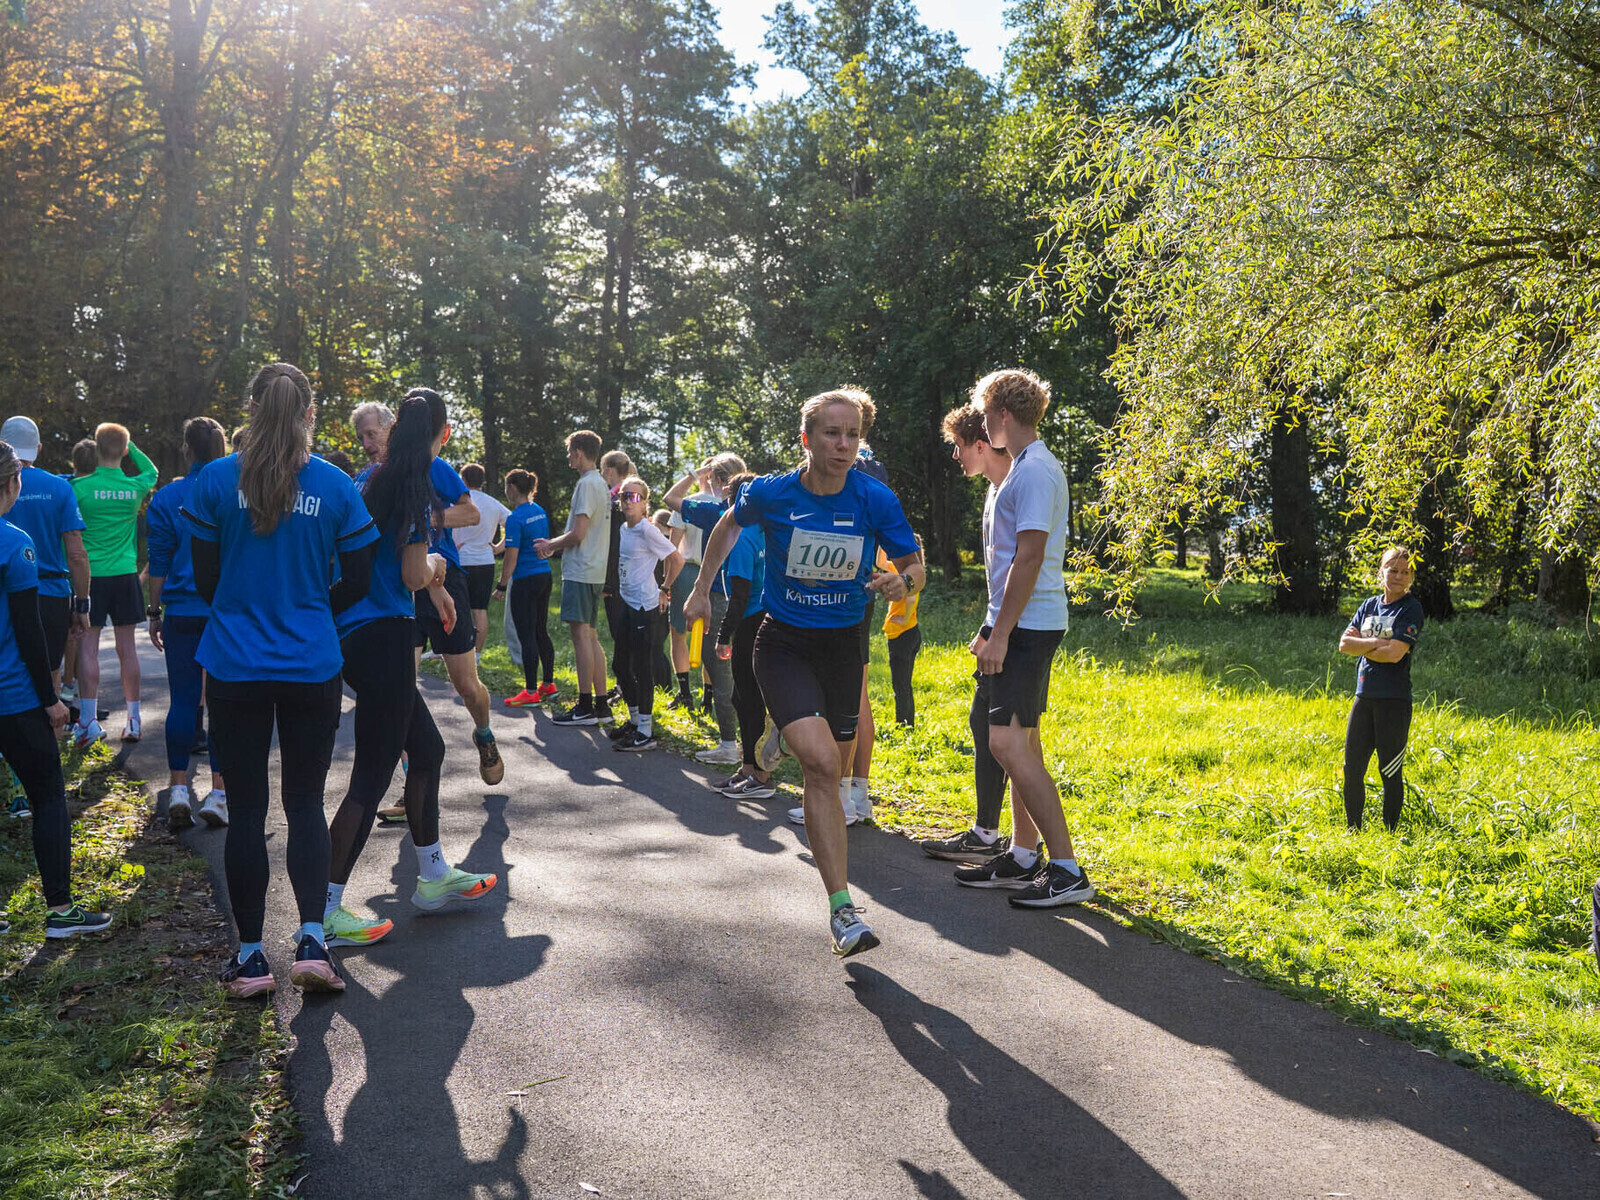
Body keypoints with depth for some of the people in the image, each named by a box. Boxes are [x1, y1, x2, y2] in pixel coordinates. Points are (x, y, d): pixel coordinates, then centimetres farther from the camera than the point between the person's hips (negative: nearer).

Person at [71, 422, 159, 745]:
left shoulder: (80, 486, -8)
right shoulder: (136, 487, 0)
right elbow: (152, 471, 26)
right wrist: (129, 444, 22)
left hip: (90, 573, -3)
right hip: (125, 573, 3)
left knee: (88, 647, 0)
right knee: (126, 647, 8)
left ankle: (88, 720, -5)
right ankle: (134, 719, 13)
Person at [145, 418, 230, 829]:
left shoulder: (167, 498, -1)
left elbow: (159, 564, 0)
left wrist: (155, 614, 8)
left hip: (182, 613, 0)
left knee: (182, 700, 6)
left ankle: (178, 789, 4)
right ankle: (219, 792, 3)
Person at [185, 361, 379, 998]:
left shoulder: (215, 479, -4)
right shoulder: (335, 485, -3)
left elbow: (205, 578, 2)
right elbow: (357, 581, 3)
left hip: (235, 667, 0)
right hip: (312, 669, 0)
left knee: (245, 809, 7)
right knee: (306, 803, 10)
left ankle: (250, 956, 13)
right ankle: (312, 940, 0)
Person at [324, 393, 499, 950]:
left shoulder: (373, 479, 13)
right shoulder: (415, 485, -12)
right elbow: (414, 575, -15)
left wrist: (435, 586, 36)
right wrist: (436, 564, 7)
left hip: (356, 634, 9)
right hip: (384, 637, -9)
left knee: (427, 748, 19)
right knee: (372, 776, -4)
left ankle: (433, 876, 30)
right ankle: (325, 913, 0)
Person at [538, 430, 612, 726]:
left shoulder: (587, 484, -13)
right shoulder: (601, 484, 17)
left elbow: (577, 534, -18)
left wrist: (551, 544, -2)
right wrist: (554, 546, 21)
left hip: (580, 570, -10)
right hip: (594, 570, 10)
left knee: (581, 634, -8)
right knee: (590, 636, 11)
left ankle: (585, 706, -6)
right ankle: (601, 705, 13)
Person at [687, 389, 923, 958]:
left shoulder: (876, 499, -10)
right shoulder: (770, 494, -11)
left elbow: (914, 565, -2)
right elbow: (728, 527, 11)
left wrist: (902, 580, -25)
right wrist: (701, 590, 15)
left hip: (844, 644, 3)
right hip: (783, 644, -2)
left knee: (824, 771, 14)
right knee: (821, 762, -21)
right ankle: (841, 906, -17)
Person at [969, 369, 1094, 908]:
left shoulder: (1035, 471, -14)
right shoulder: (1023, 468, 19)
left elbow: (1029, 558, -22)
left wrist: (1000, 634, -22)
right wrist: (992, 626, 23)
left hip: (1028, 627, -11)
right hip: (1019, 624, 11)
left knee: (1008, 743, -14)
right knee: (1020, 740, 14)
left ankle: (1068, 870, -12)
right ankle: (1023, 856, 23)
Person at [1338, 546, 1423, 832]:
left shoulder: (1411, 608, -6)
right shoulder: (1369, 605, 11)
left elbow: (1394, 653, -18)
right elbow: (1344, 644, 1)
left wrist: (1360, 645, -5)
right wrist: (1376, 642, -12)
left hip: (1394, 701, -6)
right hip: (1364, 697, 6)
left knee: (1390, 772, 2)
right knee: (1352, 769, 9)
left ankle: (1389, 834, 13)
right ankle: (1353, 831, 21)